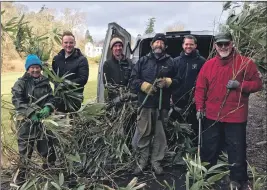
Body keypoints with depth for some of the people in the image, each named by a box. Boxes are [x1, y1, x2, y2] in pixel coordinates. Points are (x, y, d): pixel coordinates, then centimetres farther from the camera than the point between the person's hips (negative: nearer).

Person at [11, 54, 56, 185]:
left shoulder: (45, 82, 7)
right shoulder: (21, 83, -4)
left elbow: (51, 98, 7)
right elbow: (17, 101, -12)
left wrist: (47, 108, -15)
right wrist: (31, 112, -23)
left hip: (43, 119, 3)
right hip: (26, 120, -3)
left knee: (46, 144, 11)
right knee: (25, 145, 4)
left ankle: (50, 167, 30)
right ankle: (23, 170, 23)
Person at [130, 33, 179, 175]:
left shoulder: (170, 62, 8)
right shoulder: (143, 61, 9)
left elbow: (177, 81, 9)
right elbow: (133, 79, 4)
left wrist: (167, 82, -11)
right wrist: (145, 86, -12)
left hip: (163, 104, 0)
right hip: (145, 103, 0)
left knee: (160, 134, 7)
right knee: (143, 133, 2)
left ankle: (156, 161, 20)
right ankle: (142, 160, 17)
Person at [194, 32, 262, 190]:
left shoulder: (246, 62, -4)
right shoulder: (208, 65, 4)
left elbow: (258, 83, -2)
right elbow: (200, 88, 6)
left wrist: (240, 85, -18)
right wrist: (200, 108, -1)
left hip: (236, 117, -2)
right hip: (212, 116, 3)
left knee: (237, 151, 8)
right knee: (209, 149, 16)